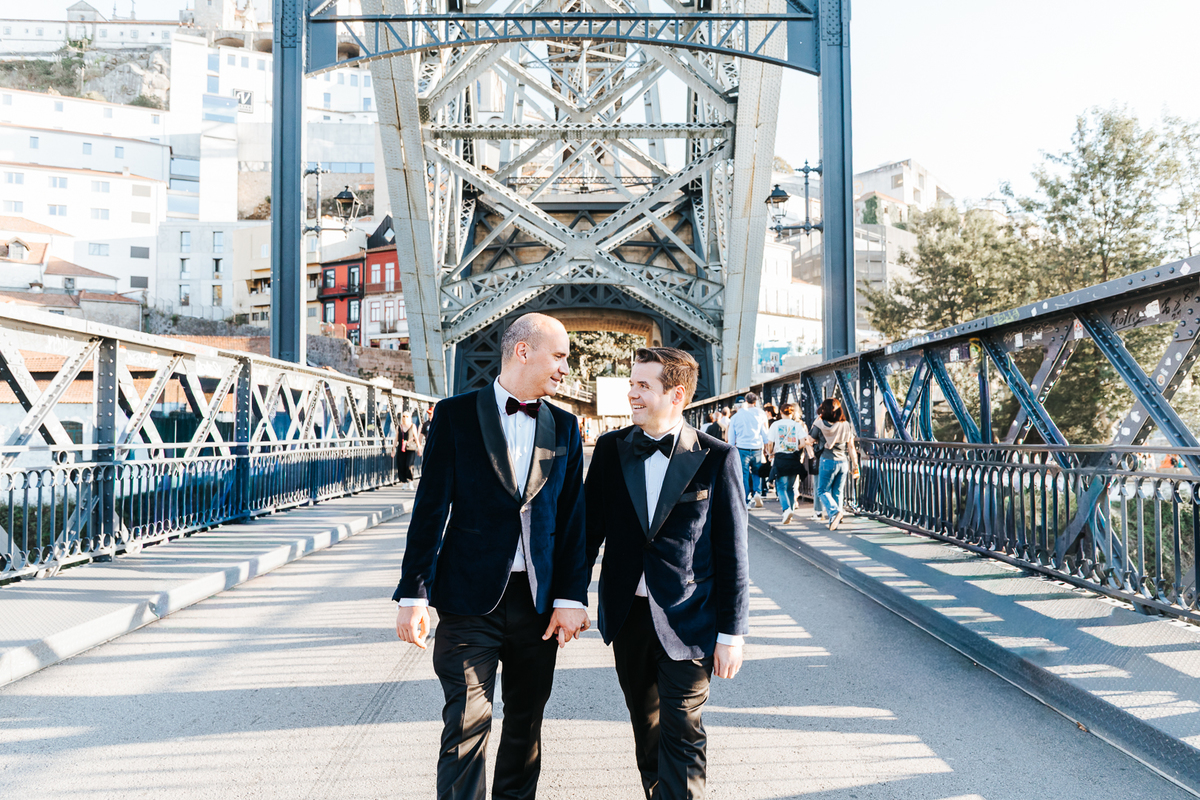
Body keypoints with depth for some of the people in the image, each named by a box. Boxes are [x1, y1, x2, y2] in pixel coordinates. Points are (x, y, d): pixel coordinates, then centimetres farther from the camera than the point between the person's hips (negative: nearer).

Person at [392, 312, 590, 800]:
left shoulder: (564, 428, 7)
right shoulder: (455, 415, -3)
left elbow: (572, 518, 6)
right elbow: (431, 509, -5)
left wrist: (571, 597, 0)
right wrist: (414, 594, -8)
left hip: (539, 598, 4)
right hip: (470, 596, -3)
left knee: (526, 720, 15)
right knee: (466, 725, -2)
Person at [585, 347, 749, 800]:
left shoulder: (716, 458, -8)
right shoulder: (611, 449, 1)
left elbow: (732, 551, -6)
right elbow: (590, 528, 7)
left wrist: (732, 632, -5)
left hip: (686, 622, -3)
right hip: (627, 614, 4)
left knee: (681, 737, 1)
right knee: (646, 731, 18)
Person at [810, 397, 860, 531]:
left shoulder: (820, 424, -7)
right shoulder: (846, 425, 5)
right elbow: (851, 447, 7)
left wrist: (817, 420, 13)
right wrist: (855, 466, 12)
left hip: (828, 461, -4)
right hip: (843, 462, 4)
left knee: (823, 491, 6)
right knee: (837, 492, 13)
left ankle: (834, 512, -19)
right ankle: (834, 521, 13)